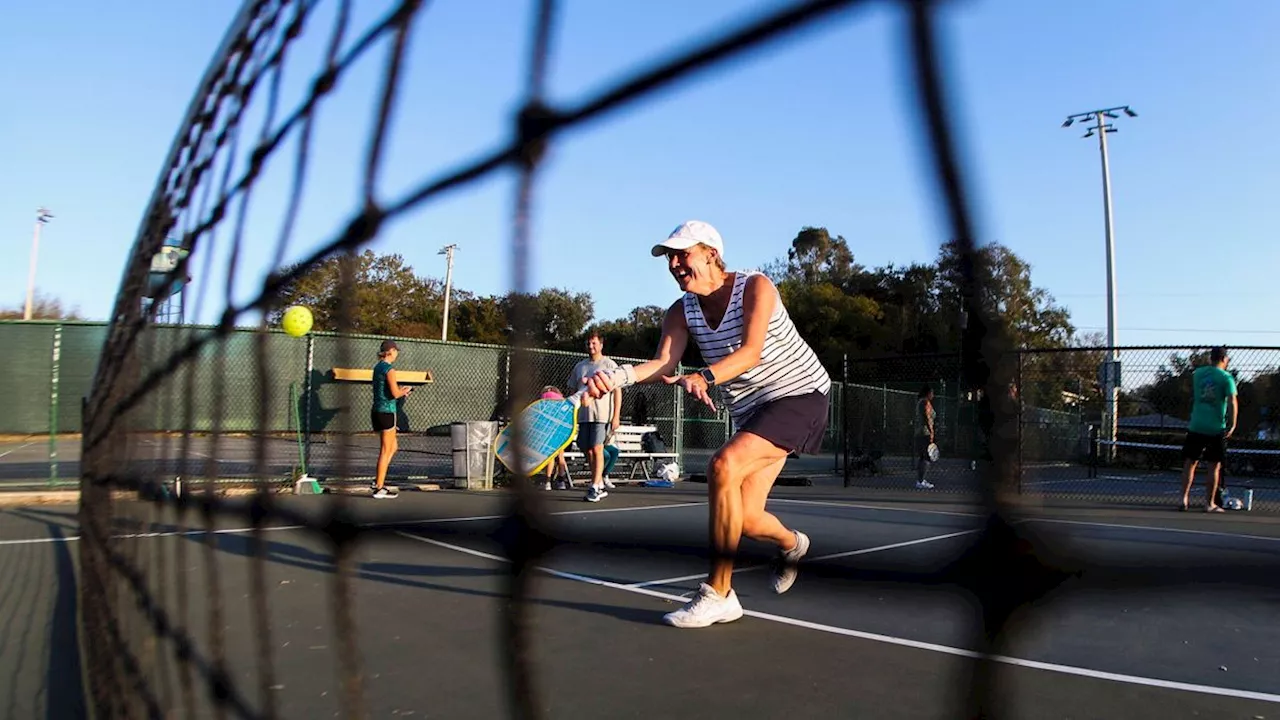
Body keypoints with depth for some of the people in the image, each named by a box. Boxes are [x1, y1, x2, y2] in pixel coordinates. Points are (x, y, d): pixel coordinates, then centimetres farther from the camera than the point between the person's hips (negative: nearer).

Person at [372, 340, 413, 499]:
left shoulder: (378, 367, 13)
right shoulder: (389, 369, -14)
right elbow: (395, 394, -20)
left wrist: (401, 390, 14)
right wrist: (404, 391, 0)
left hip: (377, 411, 9)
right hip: (387, 412, -9)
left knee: (393, 447, 20)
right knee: (385, 451, -1)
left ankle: (378, 480, 17)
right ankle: (379, 489, 3)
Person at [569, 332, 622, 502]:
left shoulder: (609, 365, 1)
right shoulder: (580, 366, 16)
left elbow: (617, 391, -2)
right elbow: (573, 388, 21)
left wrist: (616, 416, -9)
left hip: (602, 414, -6)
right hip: (583, 414, 6)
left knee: (597, 449, -12)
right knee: (587, 450, 5)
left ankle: (594, 488, -10)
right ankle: (601, 486, 16)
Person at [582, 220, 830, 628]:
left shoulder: (754, 287, -15)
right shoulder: (682, 312, 1)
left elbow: (750, 352, -29)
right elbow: (663, 365, -14)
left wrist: (701, 377, -46)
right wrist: (617, 376, -33)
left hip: (799, 393, -6)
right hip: (750, 410, 6)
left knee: (723, 466, -29)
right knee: (746, 520, 0)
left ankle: (718, 594, -20)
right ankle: (791, 543, 39)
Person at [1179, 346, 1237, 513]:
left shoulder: (1198, 372, 5)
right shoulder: (1226, 377, -6)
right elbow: (1232, 402, -16)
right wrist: (1232, 425, -13)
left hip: (1196, 426, 2)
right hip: (1217, 429, -2)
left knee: (1190, 462, 8)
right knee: (1214, 466, 6)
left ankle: (1184, 497, 0)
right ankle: (1209, 503, 9)